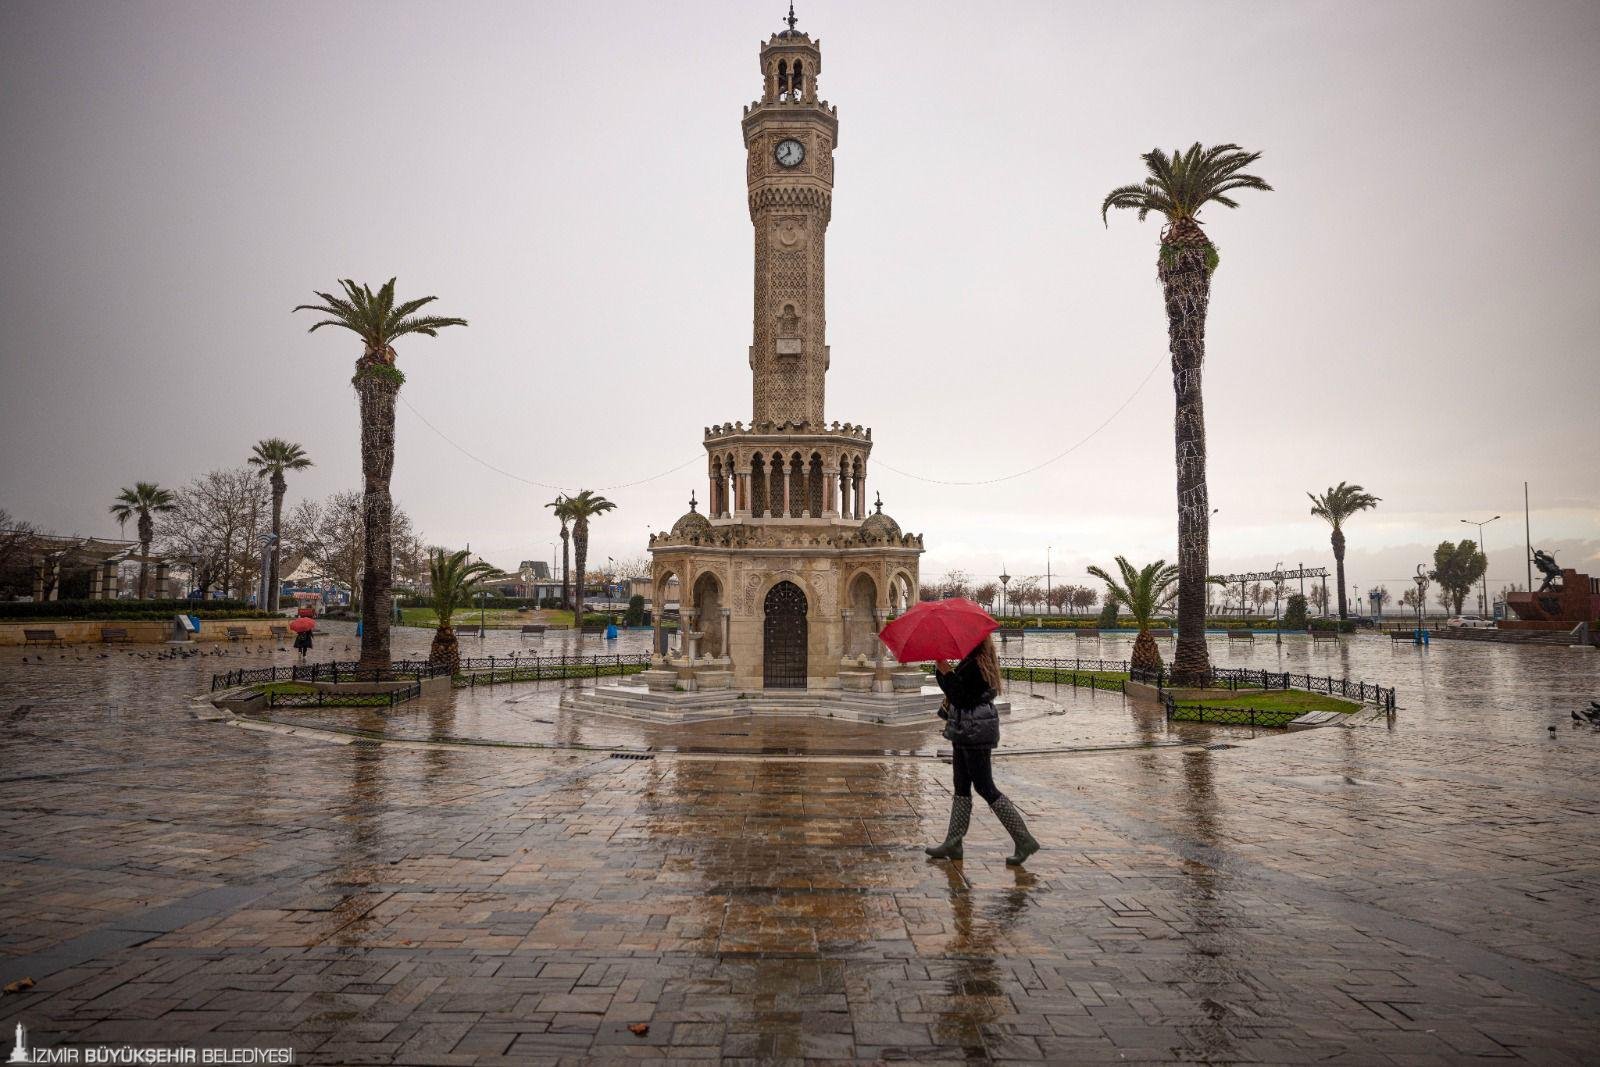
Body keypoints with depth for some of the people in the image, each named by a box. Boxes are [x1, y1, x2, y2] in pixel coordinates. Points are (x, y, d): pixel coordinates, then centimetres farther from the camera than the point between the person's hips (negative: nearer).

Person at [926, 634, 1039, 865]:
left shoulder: (973, 666, -20)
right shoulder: (974, 663, 11)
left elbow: (961, 699, -24)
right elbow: (961, 691, 18)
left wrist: (946, 673, -24)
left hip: (974, 734, -11)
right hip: (968, 734, 11)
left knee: (985, 788, -4)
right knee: (962, 788, 13)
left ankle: (1024, 840, 2)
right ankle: (952, 844, 19)